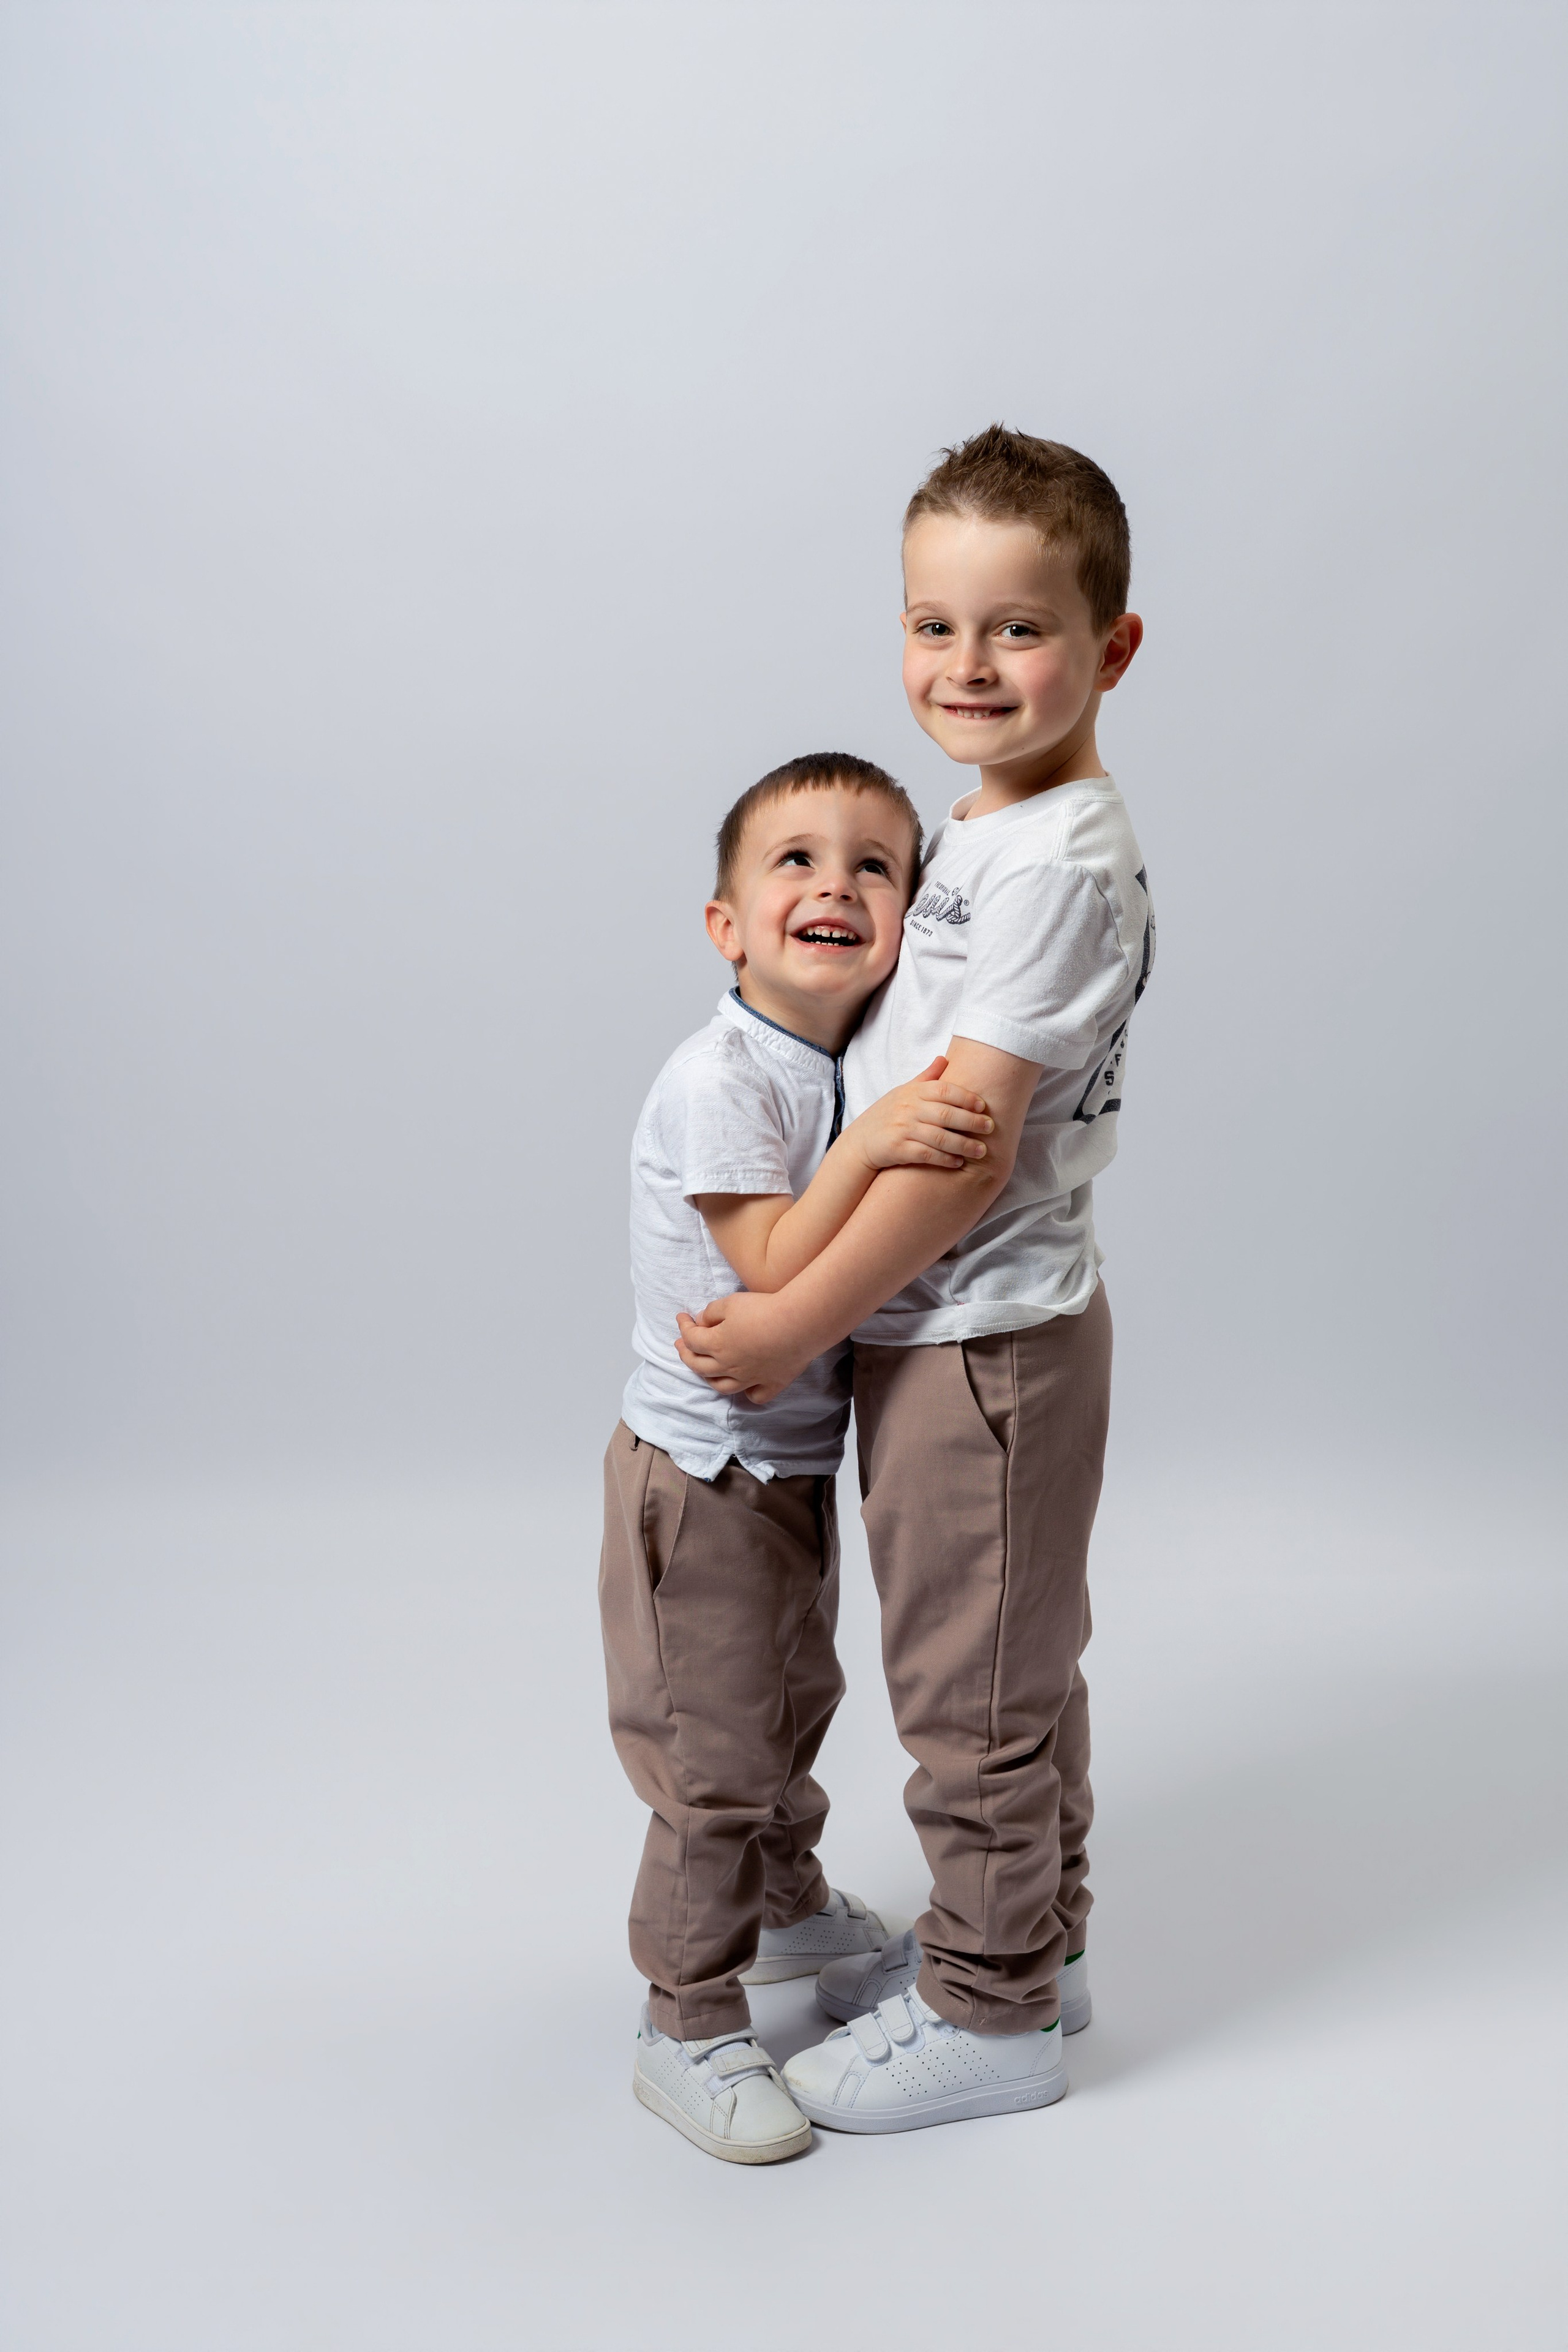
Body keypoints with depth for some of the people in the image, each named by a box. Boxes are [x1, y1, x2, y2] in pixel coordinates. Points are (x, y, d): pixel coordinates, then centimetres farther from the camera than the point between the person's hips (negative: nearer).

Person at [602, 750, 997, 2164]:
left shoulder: (861, 1071, 2)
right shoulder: (719, 1081, -23)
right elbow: (777, 1273, -30)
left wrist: (946, 1150, 0)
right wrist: (868, 1146, -39)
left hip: (798, 1462, 9)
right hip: (705, 1473, -9)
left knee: (796, 1699, 26)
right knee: (713, 1757, 0)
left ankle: (786, 1909, 49)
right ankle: (690, 2029, 16)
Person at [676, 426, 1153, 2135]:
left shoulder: (1057, 863, -22)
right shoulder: (989, 833, 9)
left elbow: (964, 1157, -24)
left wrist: (794, 1325, -19)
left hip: (980, 1340, -9)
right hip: (952, 1332, 9)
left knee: (971, 1691, 6)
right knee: (1012, 1669, 22)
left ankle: (991, 2016, 23)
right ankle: (1025, 1939, 39)